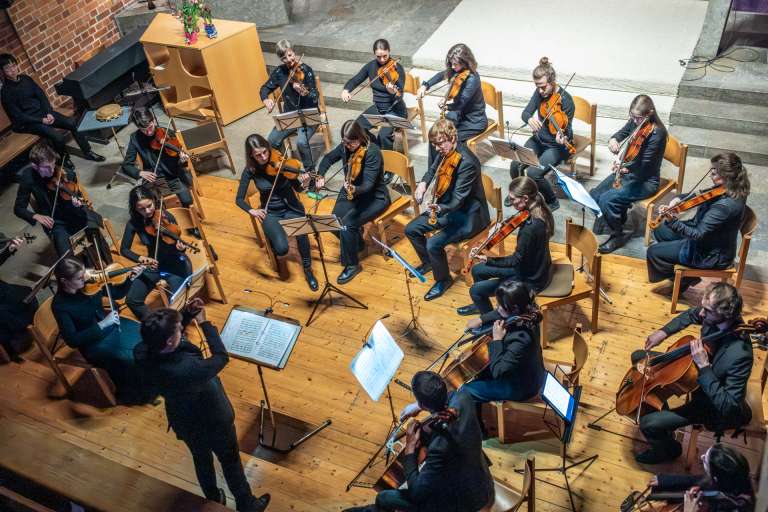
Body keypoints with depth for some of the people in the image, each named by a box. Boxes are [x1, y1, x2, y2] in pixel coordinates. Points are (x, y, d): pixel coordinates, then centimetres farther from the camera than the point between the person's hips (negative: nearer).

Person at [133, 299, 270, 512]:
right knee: (230, 461, 24)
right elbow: (221, 357, -26)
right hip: (211, 422, -6)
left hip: (184, 422, 6)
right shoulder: (187, 370, -47)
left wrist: (187, 314, -17)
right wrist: (204, 322, -19)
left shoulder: (142, 352, -27)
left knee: (201, 459, 33)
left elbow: (165, 334, -3)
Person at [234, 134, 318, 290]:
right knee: (282, 249, -26)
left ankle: (307, 269, -6)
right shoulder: (250, 170, -11)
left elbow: (296, 186, -6)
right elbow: (239, 199, -9)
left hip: (290, 208, 0)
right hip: (270, 213, 0)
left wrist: (303, 183, -30)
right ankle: (272, 240, 14)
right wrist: (251, 210, -30)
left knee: (301, 233, -33)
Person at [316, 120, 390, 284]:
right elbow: (328, 158, 15)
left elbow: (368, 184, -31)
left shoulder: (372, 152, -24)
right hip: (351, 192, 6)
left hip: (375, 197, -6)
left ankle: (352, 265, -5)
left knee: (347, 224, -27)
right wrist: (321, 176, 0)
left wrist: (355, 189, -51)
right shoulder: (345, 147, -6)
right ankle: (356, 242, 16)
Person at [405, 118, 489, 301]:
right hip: (446, 207, 9)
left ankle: (443, 280, 3)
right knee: (411, 229, 4)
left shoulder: (467, 162, -29)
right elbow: (434, 168, 19)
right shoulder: (446, 152, -4)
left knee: (433, 244, -25)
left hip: (468, 216, -9)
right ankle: (428, 262, 29)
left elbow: (458, 199, -31)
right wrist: (423, 183, -1)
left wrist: (440, 208, -49)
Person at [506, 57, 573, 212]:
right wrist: (530, 119, -31)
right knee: (515, 165, -16)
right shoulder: (540, 93, -6)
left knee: (533, 173, -25)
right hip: (539, 139, 6)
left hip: (557, 145, -6)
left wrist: (563, 139, -46)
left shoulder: (566, 100, -23)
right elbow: (525, 113, -6)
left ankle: (552, 202, 3)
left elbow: (566, 130, -21)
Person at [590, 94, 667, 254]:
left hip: (645, 180, -7)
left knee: (606, 200, -23)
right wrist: (613, 140, -13)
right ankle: (618, 217, 16)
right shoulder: (634, 122, -4)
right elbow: (620, 134, 12)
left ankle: (618, 236, -1)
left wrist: (625, 169, -43)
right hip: (627, 171, 7)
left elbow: (643, 167, -24)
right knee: (595, 195, -9)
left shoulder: (657, 133, -23)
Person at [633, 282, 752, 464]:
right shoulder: (713, 316, -19)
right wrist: (664, 331, -5)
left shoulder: (739, 354, -40)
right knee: (638, 357, 14)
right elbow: (691, 315, 7)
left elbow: (728, 407, -37)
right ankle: (658, 409, 32)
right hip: (694, 374, 8)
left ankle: (669, 449, 19)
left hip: (710, 401, -8)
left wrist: (704, 367, -42)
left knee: (648, 424, -18)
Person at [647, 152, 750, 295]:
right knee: (660, 230, 18)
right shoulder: (732, 189, -8)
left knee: (653, 252, -3)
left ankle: (685, 279, 18)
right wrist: (680, 198, -10)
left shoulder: (725, 206, -37)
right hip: (710, 240, 10)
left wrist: (672, 221, -44)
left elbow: (699, 234, -33)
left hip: (713, 255, -10)